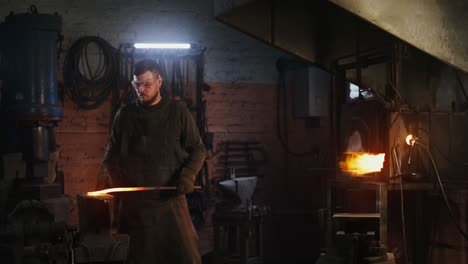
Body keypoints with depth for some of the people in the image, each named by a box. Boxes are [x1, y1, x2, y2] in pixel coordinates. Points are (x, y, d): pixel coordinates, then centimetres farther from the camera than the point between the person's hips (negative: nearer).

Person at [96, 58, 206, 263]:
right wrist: (105, 173, -2)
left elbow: (198, 149, 6)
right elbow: (113, 150, 16)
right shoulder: (125, 114, 8)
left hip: (169, 198, -2)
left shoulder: (178, 112, 3)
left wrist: (187, 175, -11)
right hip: (133, 200, 2)